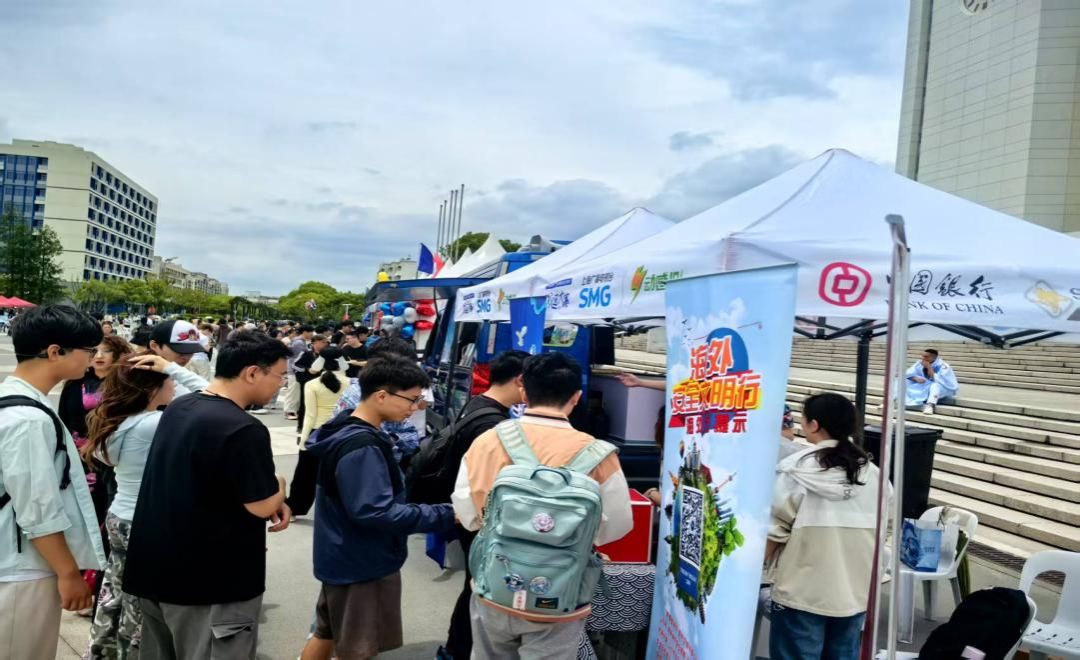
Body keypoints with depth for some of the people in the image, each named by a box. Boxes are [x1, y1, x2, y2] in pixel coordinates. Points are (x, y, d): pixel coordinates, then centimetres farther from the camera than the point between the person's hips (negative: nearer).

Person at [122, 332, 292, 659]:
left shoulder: (178, 407, 4)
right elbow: (262, 506, -21)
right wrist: (277, 485, 1)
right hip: (212, 581, -8)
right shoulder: (244, 430, -25)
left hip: (157, 566, 9)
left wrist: (270, 496, 4)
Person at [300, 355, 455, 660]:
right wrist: (445, 516, -29)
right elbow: (375, 512, -32)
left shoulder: (347, 429, 4)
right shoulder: (361, 447, -28)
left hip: (345, 558, 10)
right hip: (361, 565, -9)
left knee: (326, 634, 23)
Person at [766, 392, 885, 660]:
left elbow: (775, 528, -10)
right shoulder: (871, 472, 0)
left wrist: (758, 567, 7)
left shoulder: (796, 469, -13)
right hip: (856, 589, 5)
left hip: (803, 590, -5)